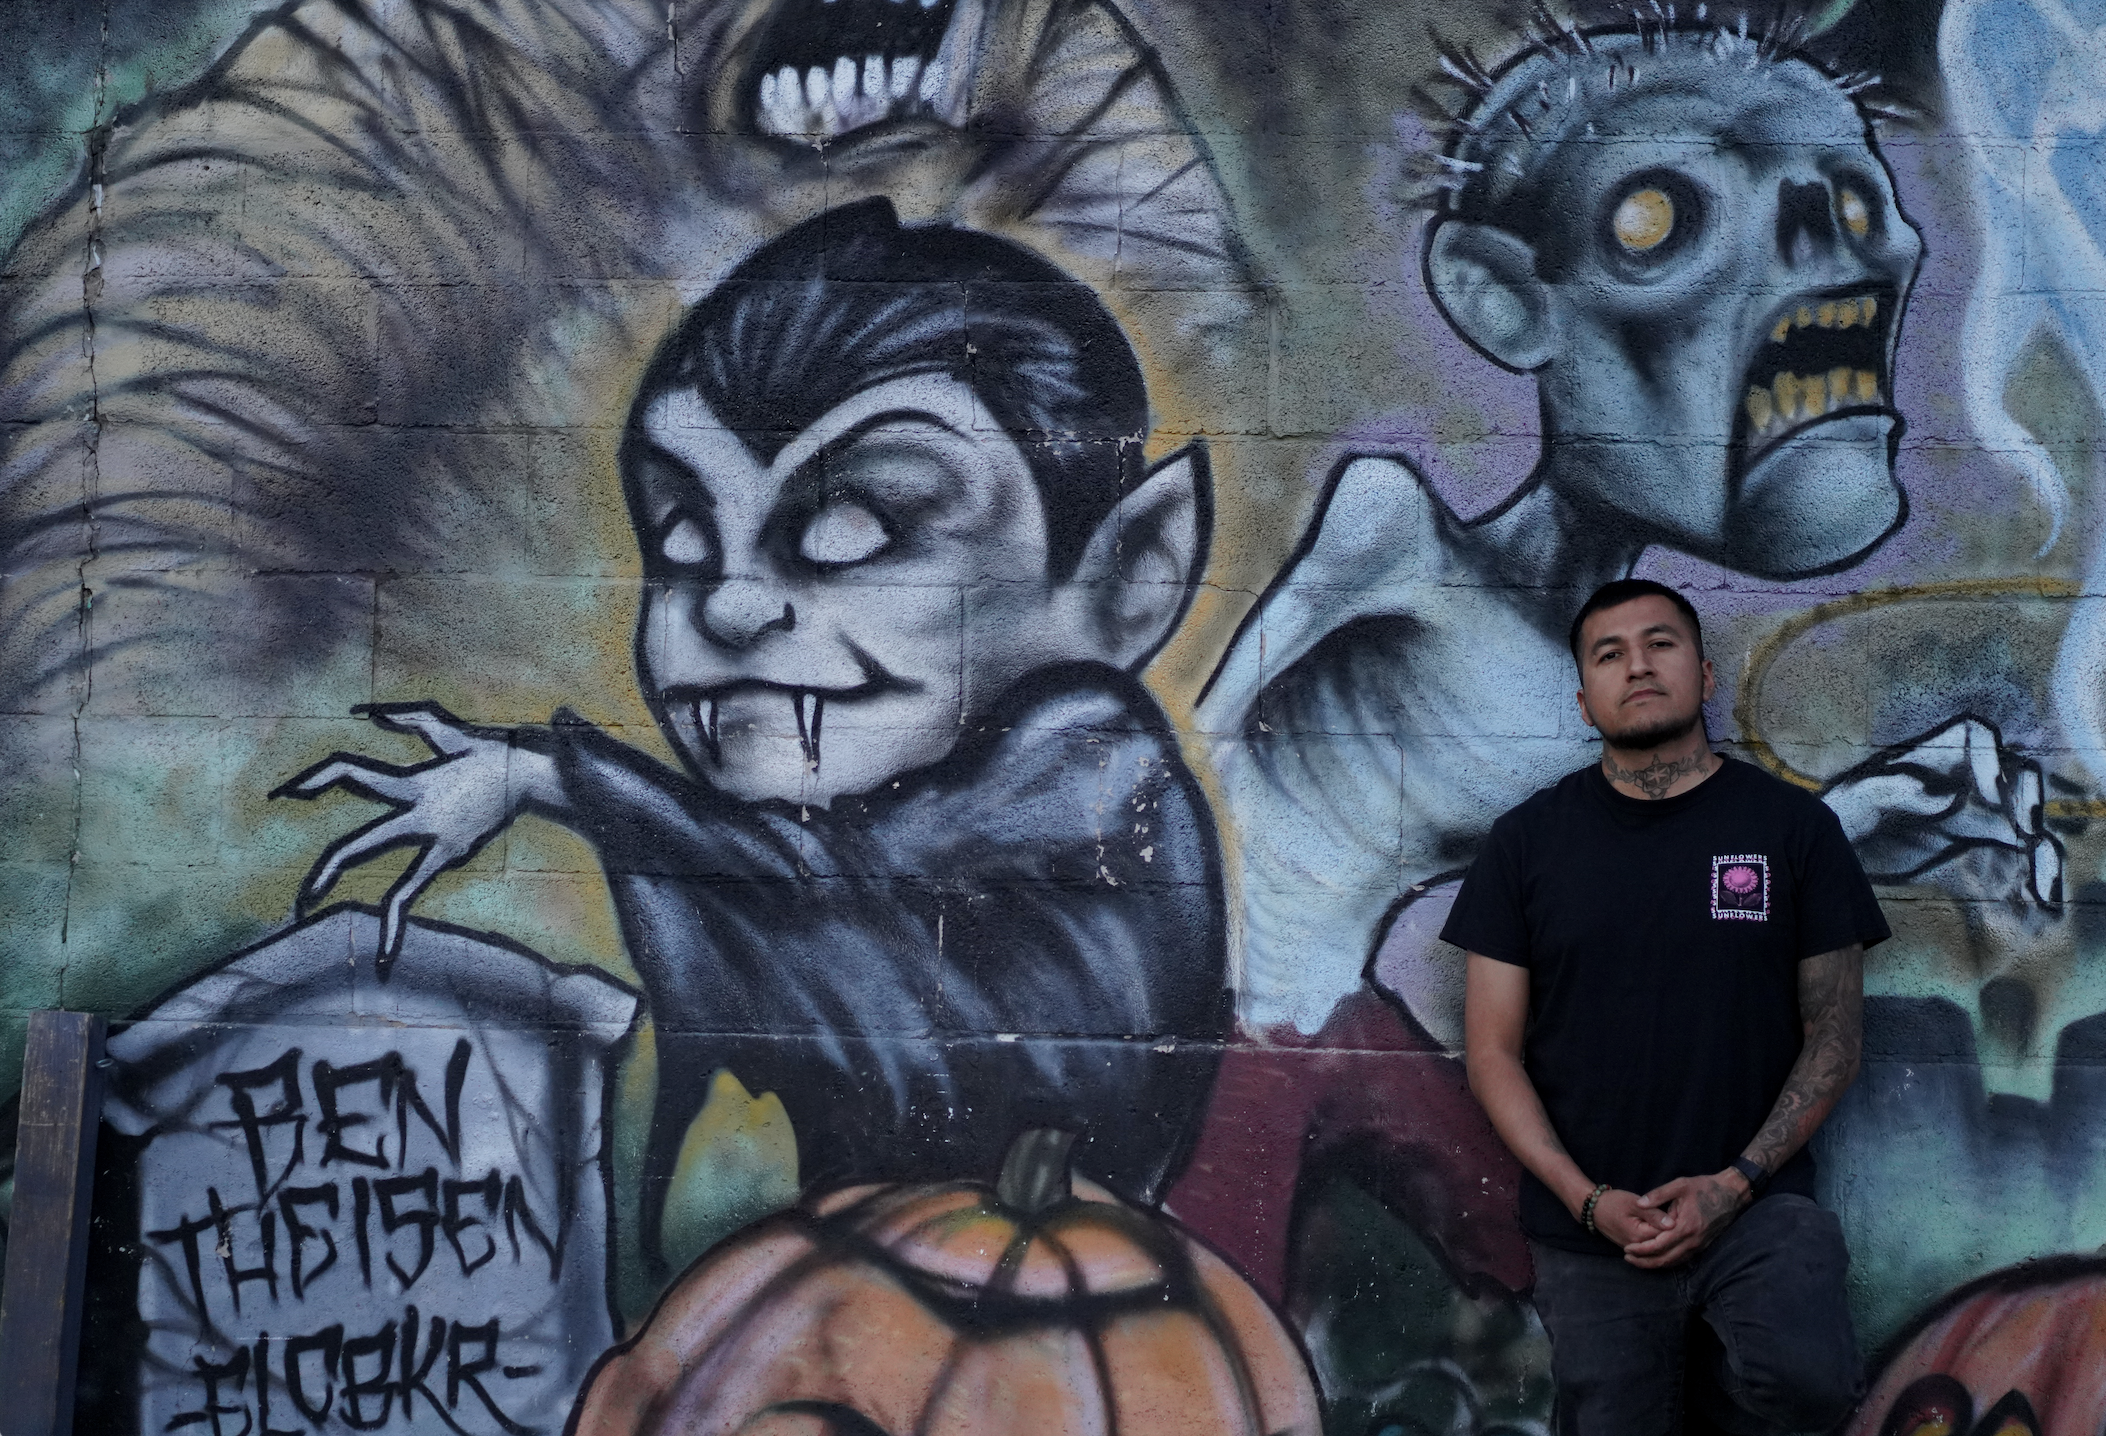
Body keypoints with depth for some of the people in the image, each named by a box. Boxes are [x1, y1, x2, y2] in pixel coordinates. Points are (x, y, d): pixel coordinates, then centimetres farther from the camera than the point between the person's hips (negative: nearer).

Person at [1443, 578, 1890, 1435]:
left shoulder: (1792, 826, 4)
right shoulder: (1529, 840, 5)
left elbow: (1834, 1038, 3)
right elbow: (1493, 1050, 3)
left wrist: (1736, 1183, -10)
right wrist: (1589, 1201, -9)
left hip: (1755, 1207, -1)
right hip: (1588, 1229, 1)